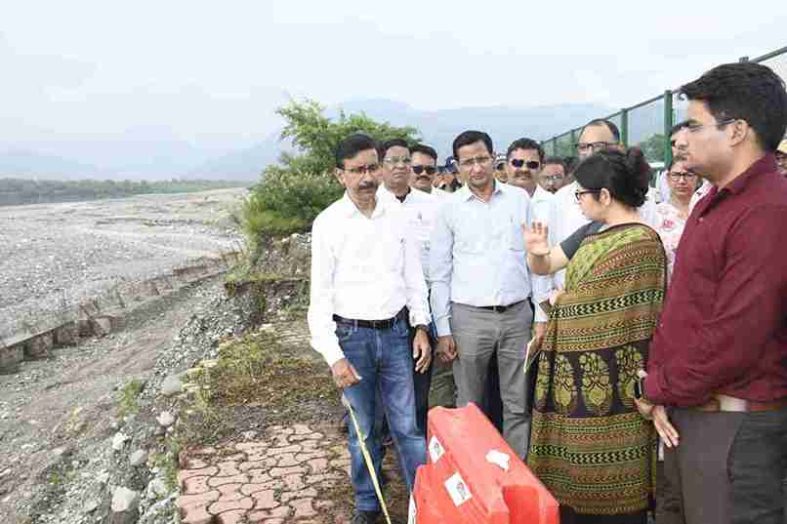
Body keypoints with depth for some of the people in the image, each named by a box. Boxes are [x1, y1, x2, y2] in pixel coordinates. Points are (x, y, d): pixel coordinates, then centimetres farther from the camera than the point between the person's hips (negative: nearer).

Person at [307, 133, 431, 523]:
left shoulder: (397, 215, 2)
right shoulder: (328, 223, -6)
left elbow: (413, 275, 10)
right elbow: (320, 294, -5)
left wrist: (421, 327, 3)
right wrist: (333, 355, -10)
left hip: (396, 332, 2)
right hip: (352, 335, -1)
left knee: (407, 425, 6)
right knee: (362, 429, 10)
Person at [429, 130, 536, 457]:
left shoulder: (520, 199, 6)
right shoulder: (450, 208, 2)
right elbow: (439, 273, 3)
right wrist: (443, 330, -1)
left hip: (517, 314, 1)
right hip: (469, 316, -1)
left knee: (518, 404, 8)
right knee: (469, 405, 9)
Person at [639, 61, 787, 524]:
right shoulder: (715, 204, 13)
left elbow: (734, 339, -24)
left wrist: (657, 389, -10)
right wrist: (660, 388, 1)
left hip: (733, 423, -9)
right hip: (687, 412, 9)